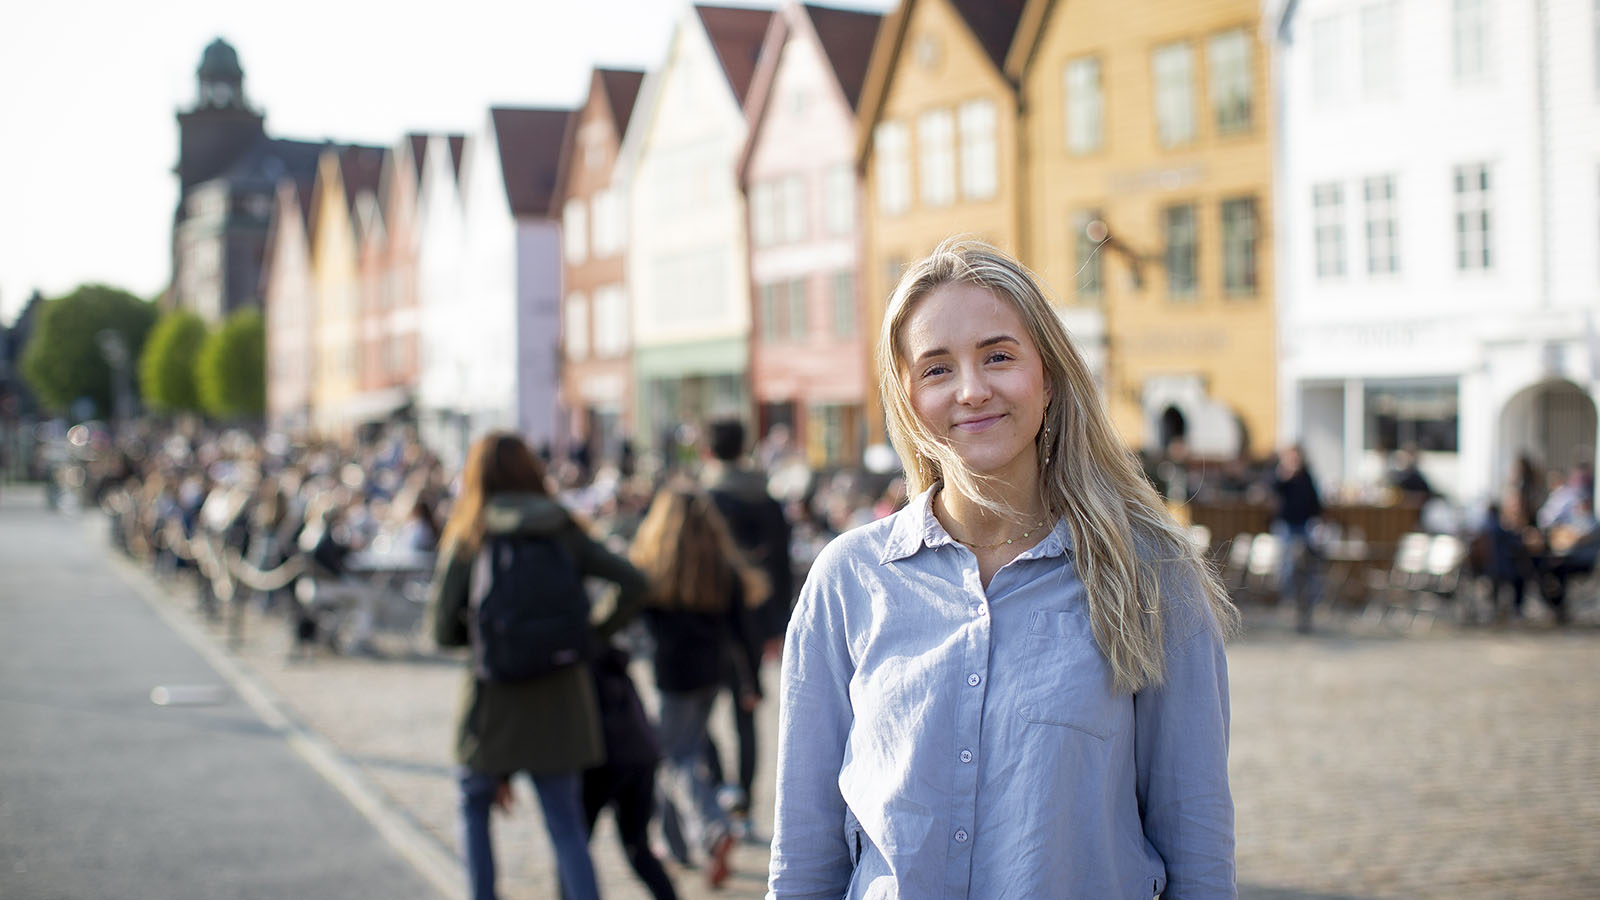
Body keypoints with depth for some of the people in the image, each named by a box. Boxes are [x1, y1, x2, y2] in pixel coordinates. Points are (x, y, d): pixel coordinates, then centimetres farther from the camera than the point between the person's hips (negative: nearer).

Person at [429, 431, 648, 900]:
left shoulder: (468, 537, -1)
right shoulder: (564, 532, 5)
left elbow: (444, 629, -3)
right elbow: (633, 584, -5)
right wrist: (593, 636, 5)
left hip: (497, 698, -1)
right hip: (562, 694, 2)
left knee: (475, 807, 21)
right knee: (566, 824, 5)